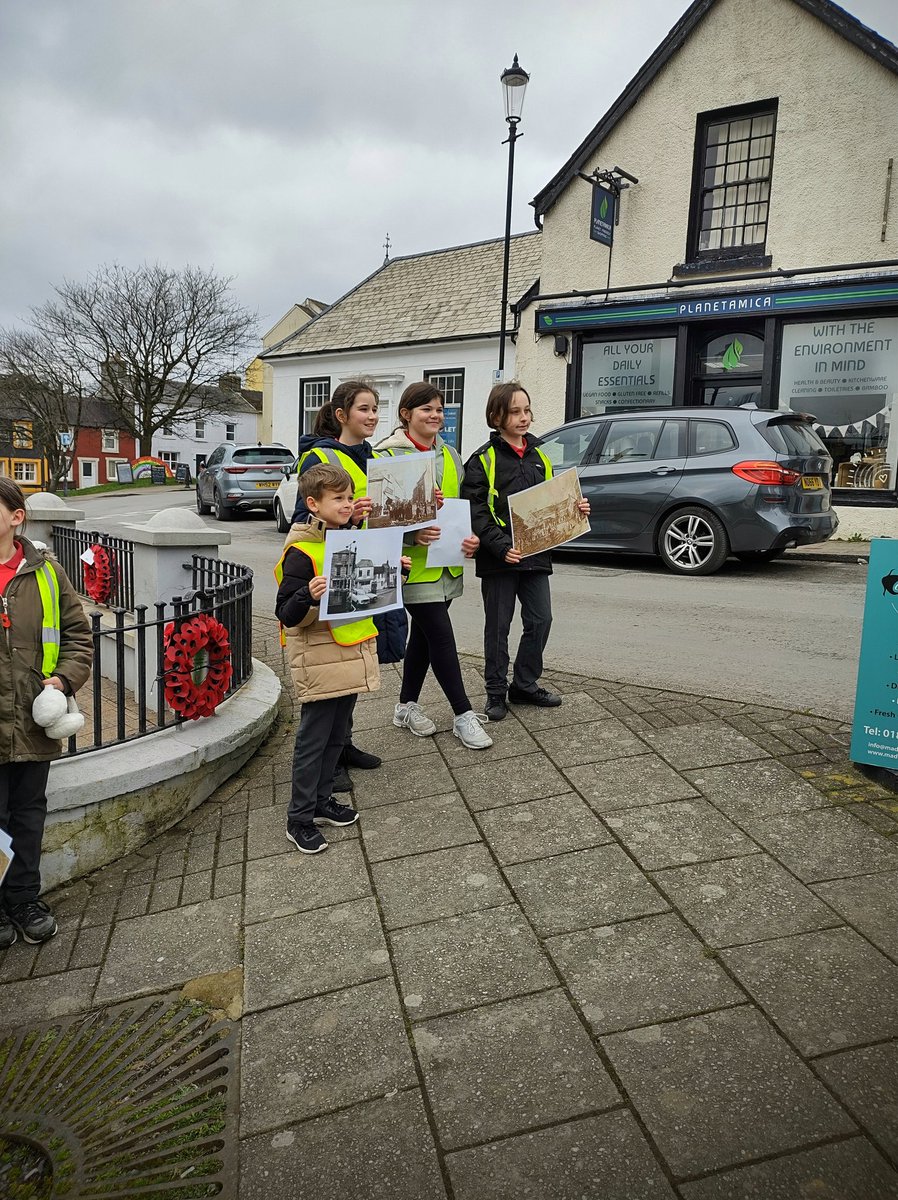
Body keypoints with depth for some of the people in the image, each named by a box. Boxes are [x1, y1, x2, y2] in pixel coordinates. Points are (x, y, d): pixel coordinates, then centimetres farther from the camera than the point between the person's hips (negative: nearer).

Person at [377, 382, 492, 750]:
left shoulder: (450, 455, 12)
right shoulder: (388, 456, -9)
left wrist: (471, 536, -1)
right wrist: (412, 533, -26)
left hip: (446, 563, 7)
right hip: (414, 564, -7)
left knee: (424, 634, 14)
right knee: (441, 635, -6)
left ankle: (407, 705, 29)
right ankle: (463, 714, 4)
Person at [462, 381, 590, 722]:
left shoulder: (539, 457, 13)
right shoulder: (483, 460, -6)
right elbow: (476, 512, -13)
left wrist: (575, 509, 3)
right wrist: (501, 548, -22)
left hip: (535, 555, 6)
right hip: (499, 559, -5)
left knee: (541, 620, 7)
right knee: (498, 626, 5)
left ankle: (524, 685, 23)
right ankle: (496, 692, 18)